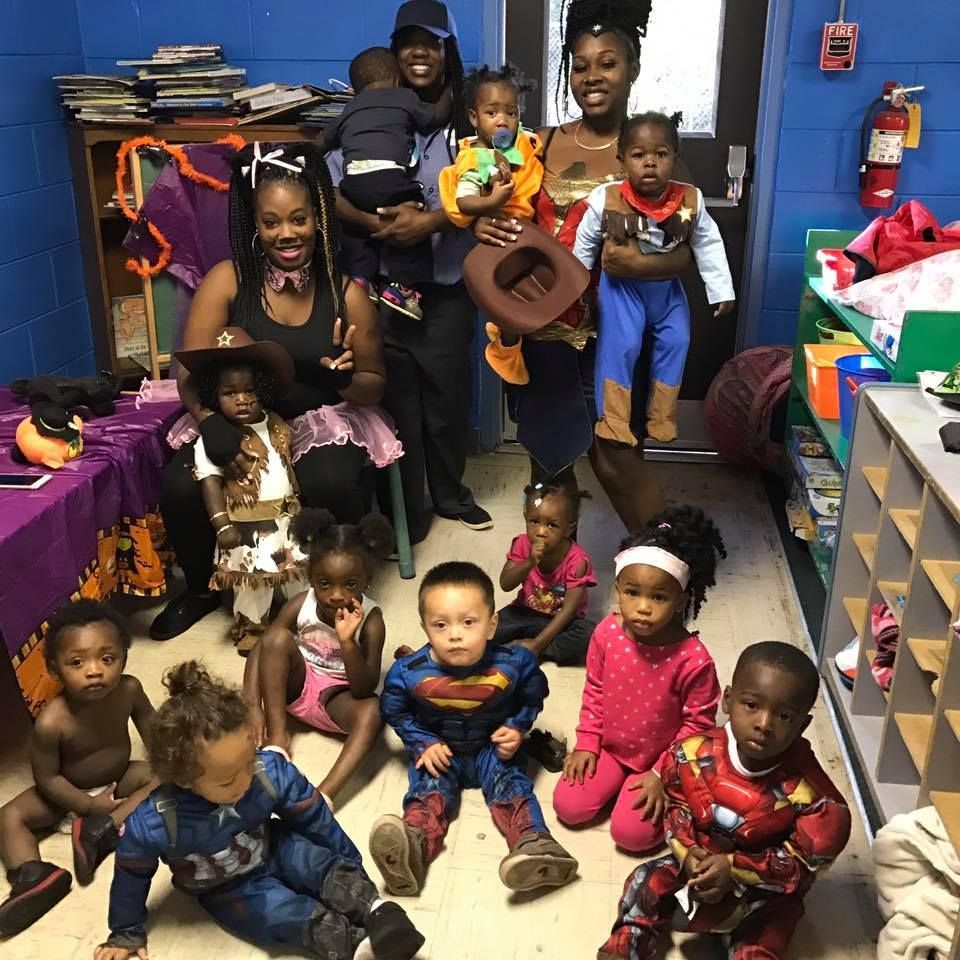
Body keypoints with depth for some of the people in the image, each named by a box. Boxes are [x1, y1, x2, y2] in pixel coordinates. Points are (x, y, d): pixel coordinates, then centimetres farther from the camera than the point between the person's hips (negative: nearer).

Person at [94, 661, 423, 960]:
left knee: (318, 860, -25)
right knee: (279, 913, -26)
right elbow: (131, 876, -11)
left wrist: (348, 864, 0)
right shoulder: (153, 825, -33)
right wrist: (126, 933, 4)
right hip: (228, 890, -2)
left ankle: (375, 912, -30)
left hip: (272, 848, 2)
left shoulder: (271, 771, -29)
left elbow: (314, 818, -12)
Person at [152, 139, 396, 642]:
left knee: (332, 484, -34)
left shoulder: (346, 294, -6)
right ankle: (203, 586, 10)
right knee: (180, 487, -25)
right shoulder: (227, 280, -7)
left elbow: (374, 387, 2)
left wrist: (344, 379, -23)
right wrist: (211, 423, -31)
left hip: (324, 422, -1)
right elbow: (191, 374, -9)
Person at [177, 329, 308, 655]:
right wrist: (222, 524, -26)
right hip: (246, 525, -4)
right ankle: (250, 628, 28)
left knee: (299, 572, 18)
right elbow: (210, 482, -18)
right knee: (252, 581, 8)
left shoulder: (278, 428, 2)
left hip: (286, 516, 5)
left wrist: (298, 503, 16)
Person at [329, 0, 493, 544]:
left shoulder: (466, 120, 3)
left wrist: (430, 221, -22)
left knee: (447, 392, 9)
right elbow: (330, 188, -5)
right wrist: (378, 223, -22)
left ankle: (450, 493, 32)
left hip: (448, 284, 1)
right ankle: (405, 511, 20)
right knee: (395, 395, 4)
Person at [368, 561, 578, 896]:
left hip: (493, 746, 1)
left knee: (510, 782, -21)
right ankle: (412, 847, -45)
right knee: (428, 789, -22)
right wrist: (423, 744, -12)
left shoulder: (514, 663, -22)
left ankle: (534, 842, -37)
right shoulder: (408, 672, -23)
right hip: (438, 749, 0)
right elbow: (395, 712, -3)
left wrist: (517, 728, -13)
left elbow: (533, 695, 0)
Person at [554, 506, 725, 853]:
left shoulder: (694, 660, -28)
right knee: (568, 806, -4)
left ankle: (666, 797, 16)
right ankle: (617, 781, 21)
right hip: (608, 747, 4)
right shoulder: (606, 633, -16)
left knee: (631, 832, -13)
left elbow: (697, 724, -15)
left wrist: (662, 773, -15)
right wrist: (587, 744, 0)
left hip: (659, 758, -4)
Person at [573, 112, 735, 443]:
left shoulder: (690, 201, -18)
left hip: (667, 286, 3)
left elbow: (709, 247, -5)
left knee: (675, 342, 5)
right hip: (621, 285, -3)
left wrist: (722, 291, -3)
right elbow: (584, 244, -6)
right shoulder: (606, 200, -22)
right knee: (621, 346, -11)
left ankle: (662, 416, 21)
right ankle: (613, 420, 3)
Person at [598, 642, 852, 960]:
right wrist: (686, 851, -20)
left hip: (767, 888, -2)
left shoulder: (808, 791, -30)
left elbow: (805, 861, -21)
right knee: (647, 881, -3)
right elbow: (675, 803, -3)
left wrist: (736, 869, -27)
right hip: (700, 860, 3)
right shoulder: (694, 753, -21)